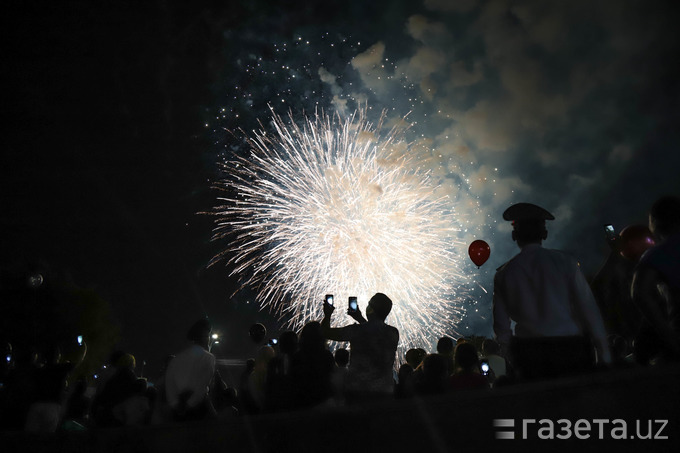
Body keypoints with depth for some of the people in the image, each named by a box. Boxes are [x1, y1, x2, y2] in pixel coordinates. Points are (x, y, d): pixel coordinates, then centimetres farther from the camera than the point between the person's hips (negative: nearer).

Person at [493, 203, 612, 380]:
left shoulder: (504, 274, 2)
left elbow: (501, 326, 4)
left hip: (528, 353, 2)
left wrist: (514, 359, 15)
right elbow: (588, 307, -3)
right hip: (570, 348, -1)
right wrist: (604, 355, 1)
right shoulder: (564, 261, -2)